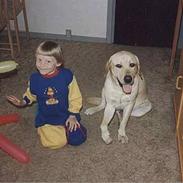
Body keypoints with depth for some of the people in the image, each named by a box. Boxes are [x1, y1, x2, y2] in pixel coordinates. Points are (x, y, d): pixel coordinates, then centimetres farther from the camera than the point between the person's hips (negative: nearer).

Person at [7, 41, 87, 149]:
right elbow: (31, 95, 12)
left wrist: (73, 115, -8)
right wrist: (22, 102, -6)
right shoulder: (34, 79, -8)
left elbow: (75, 97, -5)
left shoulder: (67, 75, -15)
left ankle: (67, 127, 17)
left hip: (66, 115, 0)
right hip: (46, 119, 1)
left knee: (77, 139, -15)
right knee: (57, 143, -19)